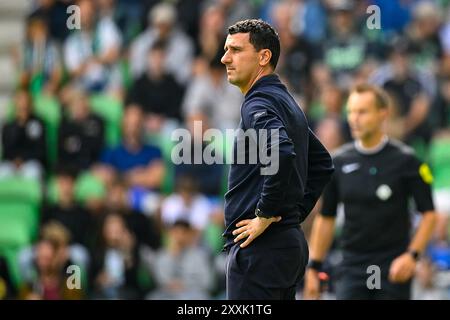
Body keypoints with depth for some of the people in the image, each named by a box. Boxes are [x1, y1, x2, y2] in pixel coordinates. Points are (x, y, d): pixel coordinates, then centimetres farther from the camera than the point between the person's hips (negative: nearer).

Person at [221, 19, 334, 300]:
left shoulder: (259, 104, -12)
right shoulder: (287, 102, 18)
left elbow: (281, 155, -32)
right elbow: (323, 163, 28)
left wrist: (266, 215, -21)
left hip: (260, 247, -10)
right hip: (291, 242, 10)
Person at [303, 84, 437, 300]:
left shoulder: (405, 160, -5)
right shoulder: (339, 161, 5)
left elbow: (428, 213, -3)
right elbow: (325, 218, 12)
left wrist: (412, 255, -16)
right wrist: (314, 266, 8)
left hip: (393, 269, -2)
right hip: (352, 267, 2)